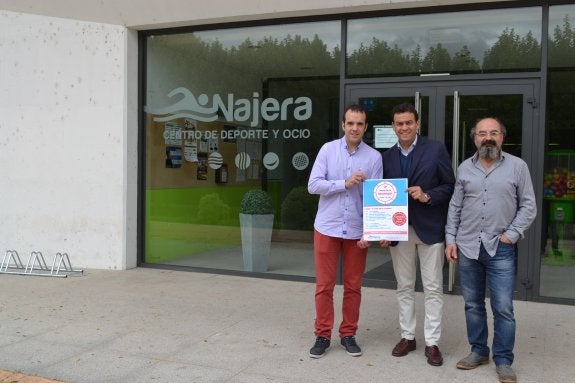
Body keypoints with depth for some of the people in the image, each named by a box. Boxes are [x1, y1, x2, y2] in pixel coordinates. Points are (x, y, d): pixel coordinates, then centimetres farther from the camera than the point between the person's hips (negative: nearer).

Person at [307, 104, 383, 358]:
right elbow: (313, 185, -8)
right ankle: (323, 335, 18)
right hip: (327, 227, 0)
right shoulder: (328, 149, -2)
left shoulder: (374, 157, -2)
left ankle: (348, 334, 24)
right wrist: (345, 183, -17)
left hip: (357, 230, 1)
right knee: (324, 285, 6)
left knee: (353, 286, 10)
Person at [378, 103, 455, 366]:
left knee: (433, 288, 3)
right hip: (398, 230, 3)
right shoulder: (387, 157, 7)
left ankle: (432, 342, 12)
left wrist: (427, 196, -19)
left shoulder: (436, 149, -3)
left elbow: (450, 186, -2)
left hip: (429, 228, -3)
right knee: (404, 287, 11)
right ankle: (407, 336, 23)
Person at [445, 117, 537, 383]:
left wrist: (512, 234, -7)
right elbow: (455, 207, 10)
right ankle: (478, 351, 25)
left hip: (500, 249, -2)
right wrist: (450, 239, 4)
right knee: (472, 304, 11)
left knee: (503, 308, -2)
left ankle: (503, 361, 12)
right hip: (467, 247, 3)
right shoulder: (464, 168, 7)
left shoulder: (517, 166, 0)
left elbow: (528, 206, 2)